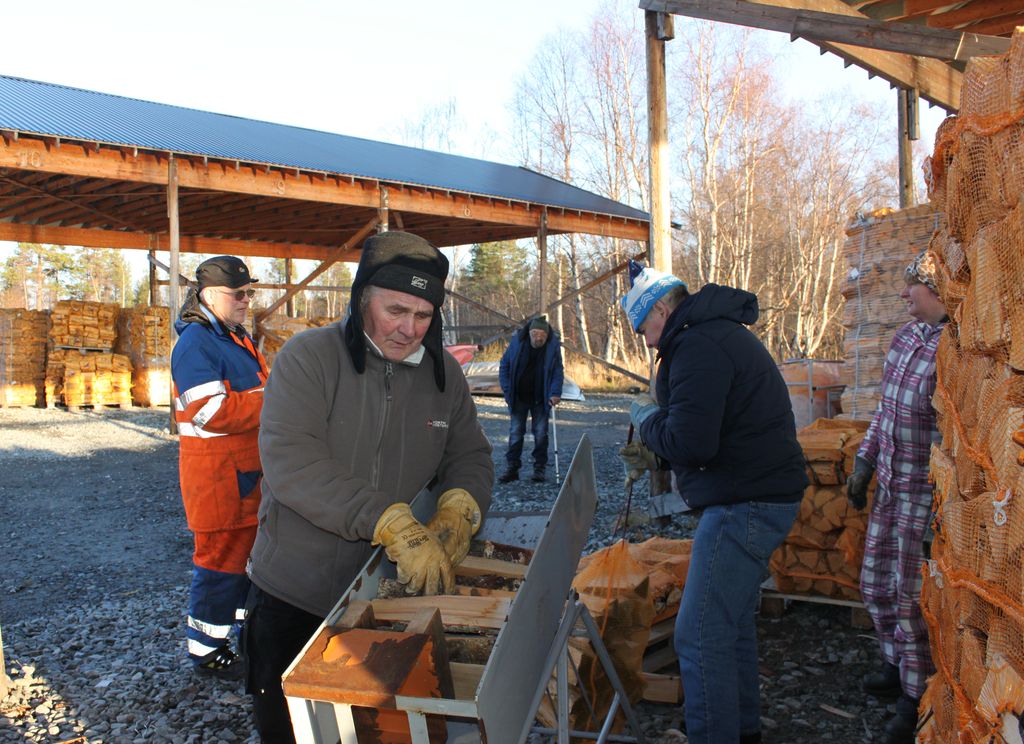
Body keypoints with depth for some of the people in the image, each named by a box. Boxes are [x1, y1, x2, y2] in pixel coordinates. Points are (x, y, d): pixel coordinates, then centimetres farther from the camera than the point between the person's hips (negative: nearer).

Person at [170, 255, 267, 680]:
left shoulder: (237, 338, 15)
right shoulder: (195, 343, -16)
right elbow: (212, 413, -25)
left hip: (249, 469, 10)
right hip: (217, 473, -9)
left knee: (249, 553, 19)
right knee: (221, 559, 0)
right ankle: (205, 649, 15)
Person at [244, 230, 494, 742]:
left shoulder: (444, 373, 1)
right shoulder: (307, 358, -15)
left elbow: (470, 456, 5)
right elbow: (290, 463, -26)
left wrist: (458, 509, -19)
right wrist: (393, 524, -35)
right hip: (295, 598, -3)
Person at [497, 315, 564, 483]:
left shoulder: (553, 345, -11)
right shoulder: (517, 342, -9)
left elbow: (558, 372, -9)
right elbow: (504, 366, 0)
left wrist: (555, 393, -23)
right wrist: (507, 390, -6)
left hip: (541, 398, -1)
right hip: (519, 398, 1)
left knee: (540, 433, 2)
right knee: (515, 432, 1)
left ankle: (539, 468, 12)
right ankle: (512, 468, 7)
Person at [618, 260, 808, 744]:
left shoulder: (698, 346, -18)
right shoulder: (721, 332, 17)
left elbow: (690, 444, -25)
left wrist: (647, 420, -6)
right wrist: (654, 456, 14)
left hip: (745, 504, -11)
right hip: (761, 494, 11)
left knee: (700, 636, -5)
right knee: (732, 622, 22)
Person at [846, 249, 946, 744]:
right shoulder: (907, 336, 6)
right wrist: (863, 465, 17)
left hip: (928, 493, -8)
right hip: (891, 486, 8)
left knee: (913, 596, 2)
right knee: (876, 583, 18)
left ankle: (919, 696, 21)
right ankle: (900, 665, 39)